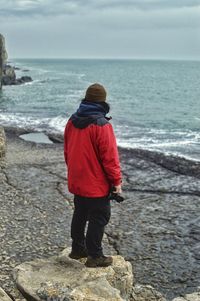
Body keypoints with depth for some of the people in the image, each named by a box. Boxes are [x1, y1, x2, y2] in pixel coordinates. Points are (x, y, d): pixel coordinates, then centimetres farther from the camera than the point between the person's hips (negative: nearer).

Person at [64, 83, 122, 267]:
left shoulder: (72, 122, 3)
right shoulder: (102, 125, -20)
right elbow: (110, 157, -19)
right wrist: (117, 181, -8)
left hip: (76, 182, 8)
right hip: (96, 185, -7)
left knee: (80, 214, 20)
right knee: (99, 218, 5)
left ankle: (77, 248, 33)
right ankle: (95, 256, 13)